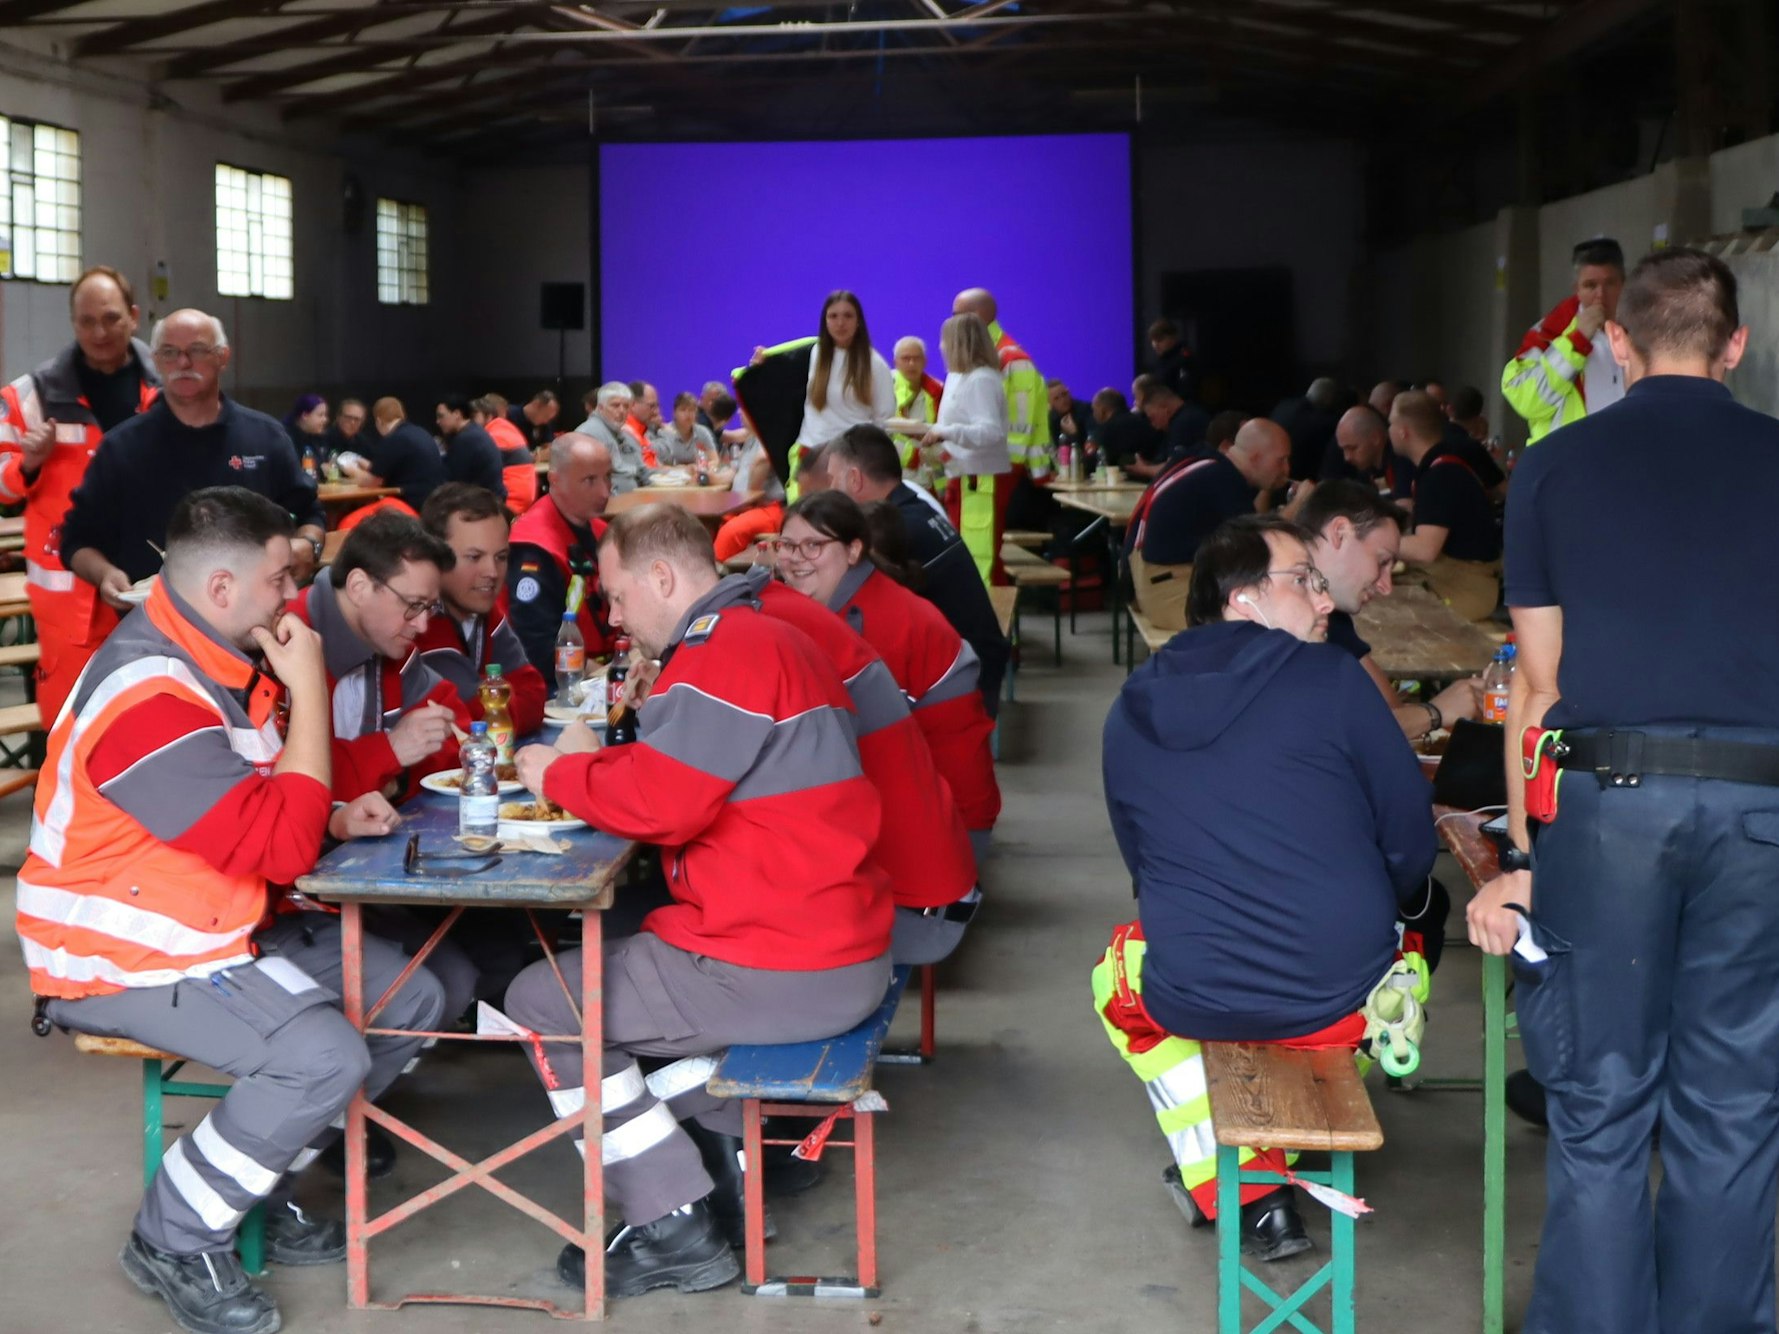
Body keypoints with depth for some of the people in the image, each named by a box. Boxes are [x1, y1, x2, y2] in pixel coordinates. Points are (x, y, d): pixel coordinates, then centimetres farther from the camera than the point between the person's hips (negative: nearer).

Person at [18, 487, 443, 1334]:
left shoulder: (217, 661, 6)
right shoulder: (147, 698, -26)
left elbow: (258, 817, 20)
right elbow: (280, 850, -26)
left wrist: (335, 820, -2)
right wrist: (308, 694, -21)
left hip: (222, 928, 10)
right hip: (124, 958, -10)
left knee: (411, 1000, 4)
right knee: (323, 1058, -27)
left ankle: (260, 1183, 13)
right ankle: (174, 1240, -6)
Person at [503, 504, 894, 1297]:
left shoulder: (725, 652, -16)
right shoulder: (759, 637, 17)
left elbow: (660, 803, -22)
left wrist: (562, 774, -4)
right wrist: (599, 763, 6)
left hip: (785, 971, -10)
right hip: (842, 950, 10)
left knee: (542, 1004, 3)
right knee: (612, 957, 30)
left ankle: (676, 1232, 5)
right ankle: (739, 1165, 21)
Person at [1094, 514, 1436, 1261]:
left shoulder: (1129, 713, 5)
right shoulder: (1331, 678, -6)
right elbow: (1411, 837, -2)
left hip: (1193, 999, 2)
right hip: (1344, 994, -2)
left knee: (1117, 975, 35)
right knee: (1406, 944, 32)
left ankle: (1245, 1199, 26)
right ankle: (1270, 1171, 28)